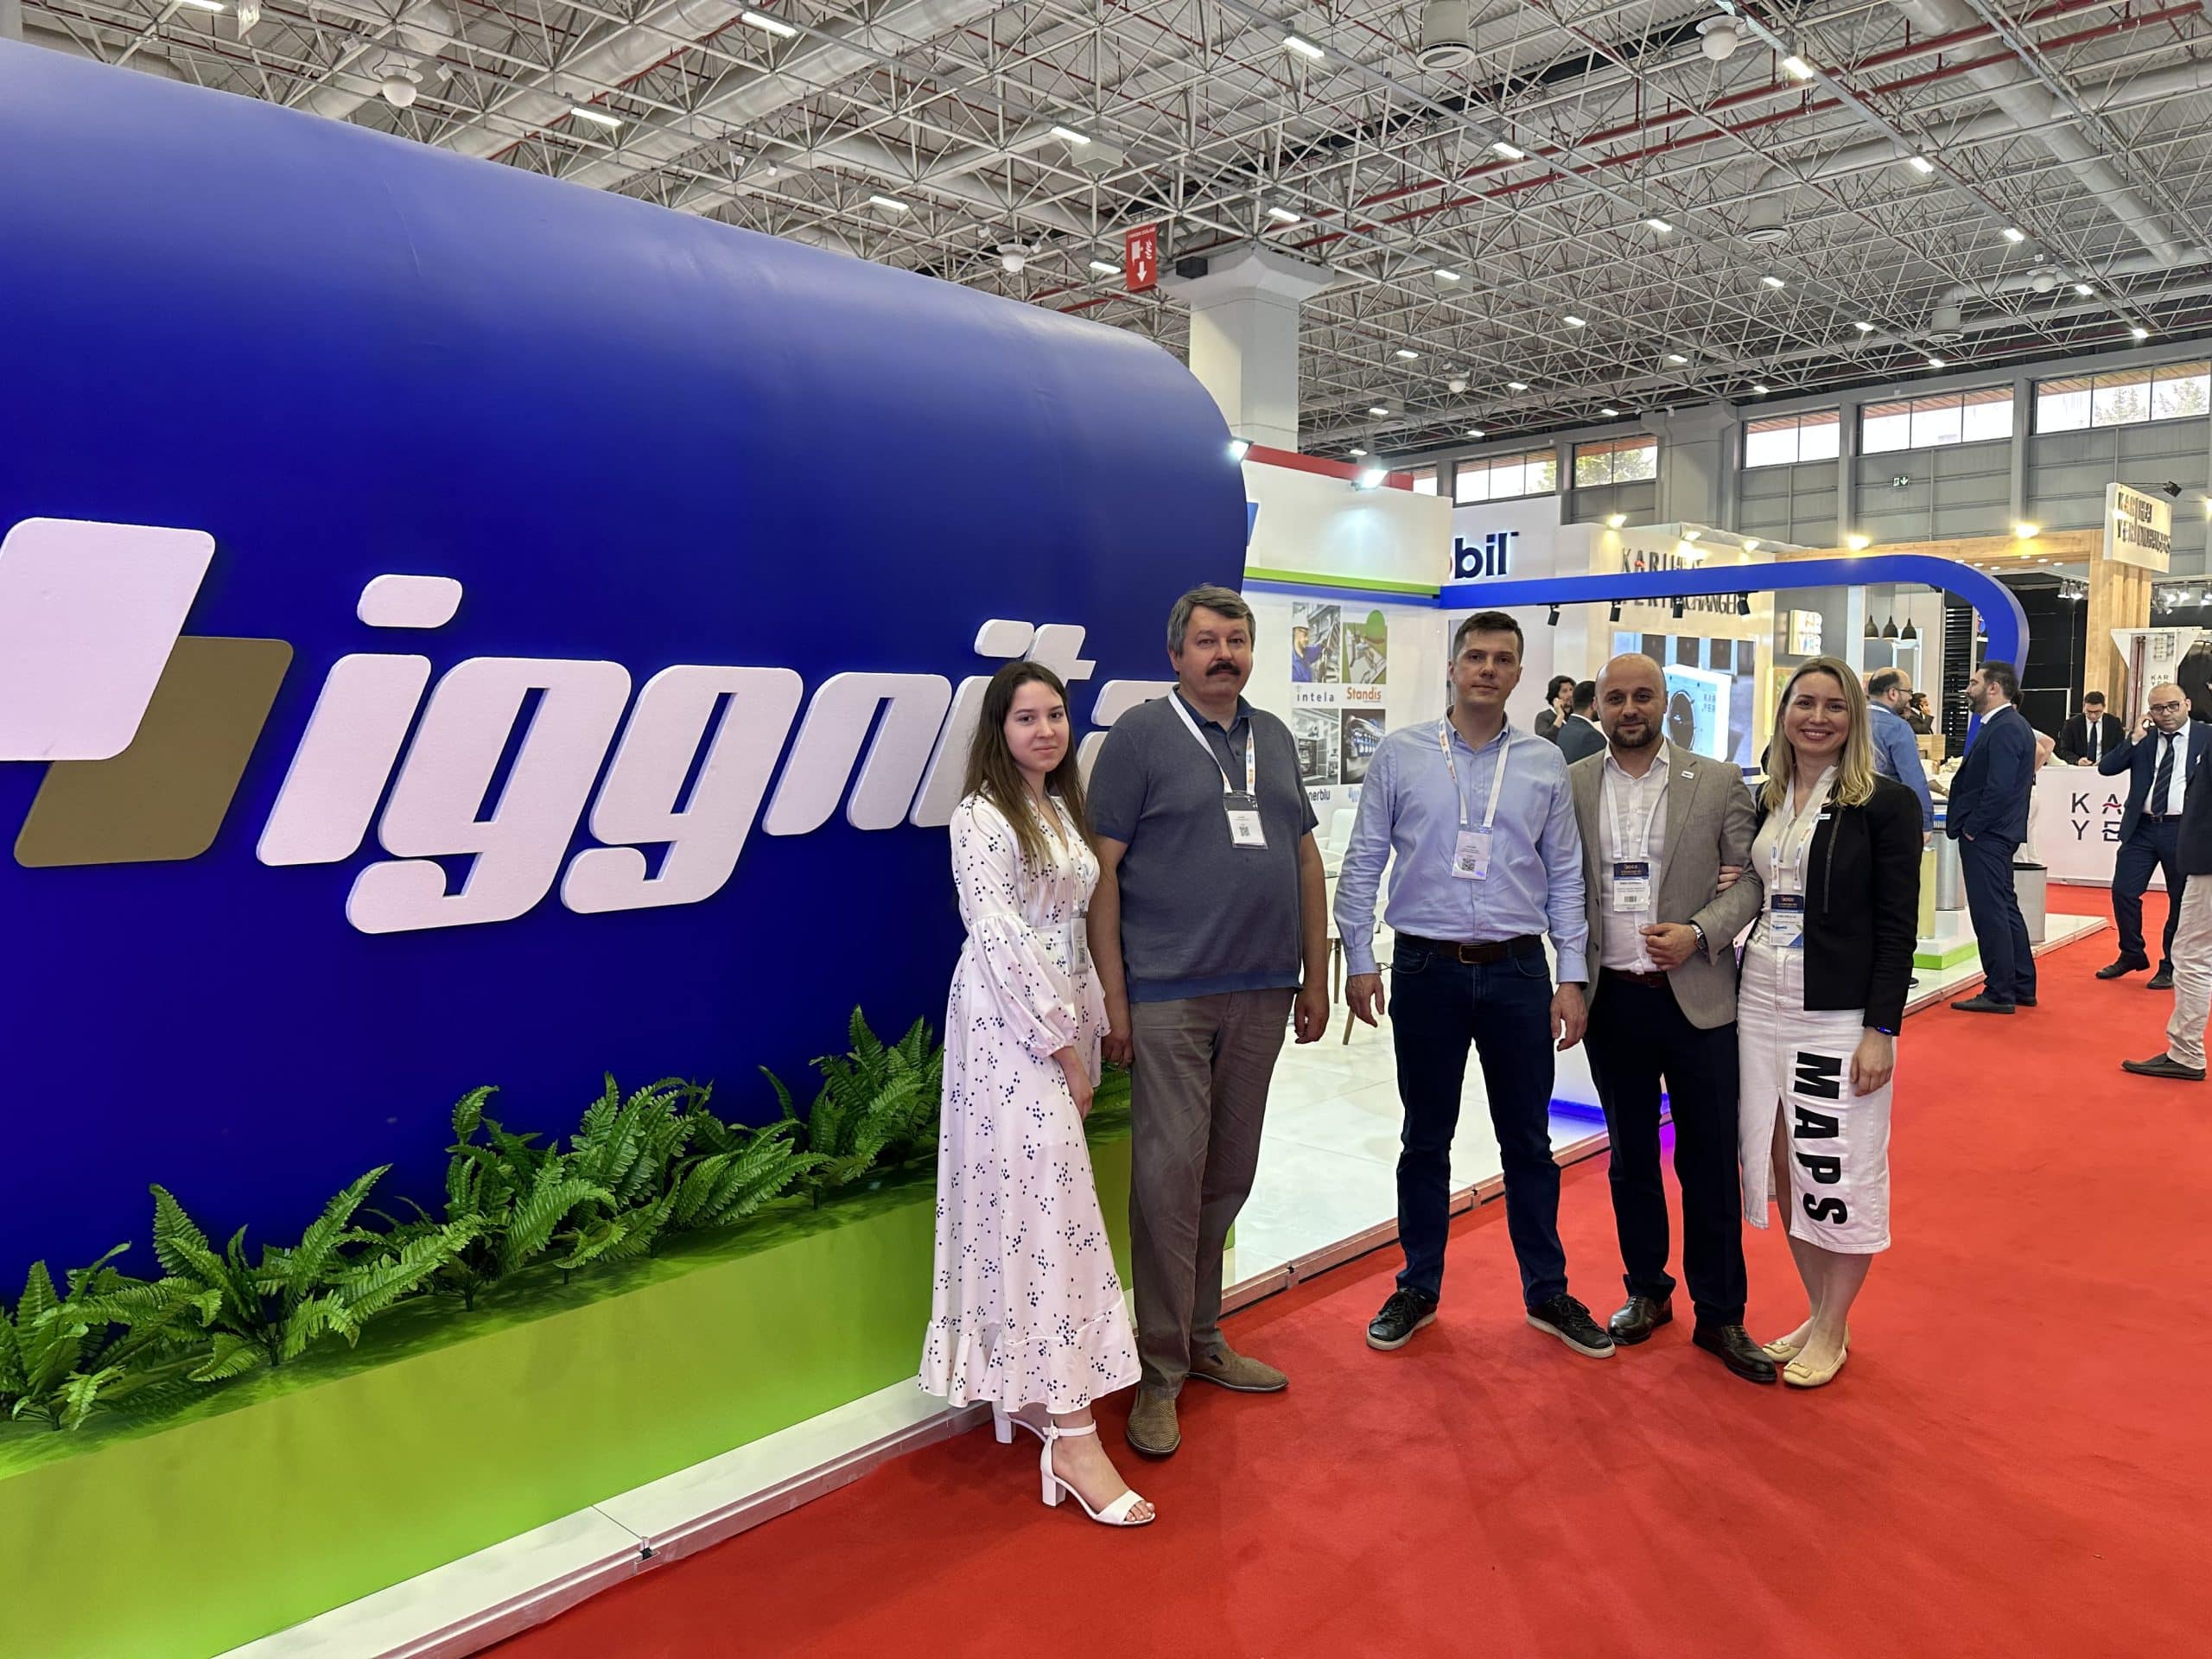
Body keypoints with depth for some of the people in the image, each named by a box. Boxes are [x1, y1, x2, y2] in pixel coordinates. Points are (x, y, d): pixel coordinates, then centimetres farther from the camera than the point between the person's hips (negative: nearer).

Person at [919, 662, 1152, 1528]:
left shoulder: (1065, 812, 15)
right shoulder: (982, 817, -9)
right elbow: (998, 937, -15)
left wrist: (1091, 1028, 10)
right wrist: (1061, 1041, -14)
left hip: (1063, 1018, 8)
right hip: (1010, 1025, -8)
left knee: (1029, 1203, 11)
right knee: (1044, 1204, -9)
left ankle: (1023, 1389, 21)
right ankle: (1073, 1436, -6)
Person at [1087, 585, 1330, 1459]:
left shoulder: (1274, 738, 14)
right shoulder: (1139, 734, -3)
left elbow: (1305, 857, 17)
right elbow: (1104, 869, -7)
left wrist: (1315, 975, 12)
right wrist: (1112, 994, -11)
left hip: (1261, 993, 6)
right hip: (1170, 995, -5)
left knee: (1228, 1176, 13)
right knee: (1169, 1177, -3)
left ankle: (1202, 1340, 28)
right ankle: (1160, 1371, 10)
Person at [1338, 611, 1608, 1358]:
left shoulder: (1545, 764, 4)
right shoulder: (1400, 754, 0)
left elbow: (1565, 876, 6)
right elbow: (1362, 864, 1)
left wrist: (1572, 978, 1)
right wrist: (1359, 960, -4)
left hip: (1516, 972, 1)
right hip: (1426, 970, -1)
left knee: (1529, 1140, 10)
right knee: (1425, 1138, 11)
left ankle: (1547, 1292, 26)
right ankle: (1418, 1289, 25)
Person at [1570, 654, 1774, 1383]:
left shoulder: (1718, 782, 0)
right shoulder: (1570, 785, 3)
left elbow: (1752, 879, -1)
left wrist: (1700, 933, -16)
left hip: (1696, 998, -2)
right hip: (1612, 997, 2)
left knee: (1710, 1162, 5)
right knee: (1630, 1156, 14)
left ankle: (1719, 1316, 19)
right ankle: (1647, 1292, 31)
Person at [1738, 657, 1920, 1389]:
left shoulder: (1885, 804, -6)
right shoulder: (1765, 801, 9)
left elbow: (1896, 928, -8)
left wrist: (1881, 1031, -13)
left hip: (1839, 1018, -5)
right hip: (1760, 1006, 5)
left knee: (1839, 1176, 3)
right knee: (1783, 1168, 12)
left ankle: (1833, 1331, 20)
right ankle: (1817, 1314, 28)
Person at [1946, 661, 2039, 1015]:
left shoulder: (2005, 729, -17)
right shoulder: (2008, 725, 16)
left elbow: (1999, 788, -23)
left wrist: (1972, 827, -16)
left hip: (1985, 836, -11)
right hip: (1992, 834, 11)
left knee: (1990, 911, -5)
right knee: (2005, 908, 16)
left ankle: (1999, 993, 1)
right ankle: (2022, 987, 25)